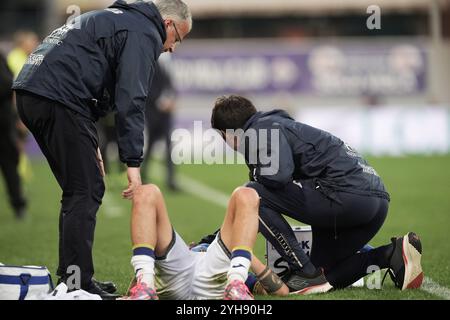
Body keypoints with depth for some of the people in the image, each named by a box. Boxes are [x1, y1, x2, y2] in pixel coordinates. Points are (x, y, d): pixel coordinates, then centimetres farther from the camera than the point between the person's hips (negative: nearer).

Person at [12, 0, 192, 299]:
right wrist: (133, 163, -14)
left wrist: (90, 143, 28)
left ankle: (72, 280, 19)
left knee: (79, 190, 16)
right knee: (87, 191, -7)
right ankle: (78, 285, -10)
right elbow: (130, 100, -13)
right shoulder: (144, 32, -3)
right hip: (59, 99, -10)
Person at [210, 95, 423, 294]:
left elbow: (279, 174, -22)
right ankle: (393, 255, 6)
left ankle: (306, 273, -10)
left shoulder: (262, 129, -2)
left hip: (347, 193, -10)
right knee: (325, 278, 20)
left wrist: (257, 175, 4)